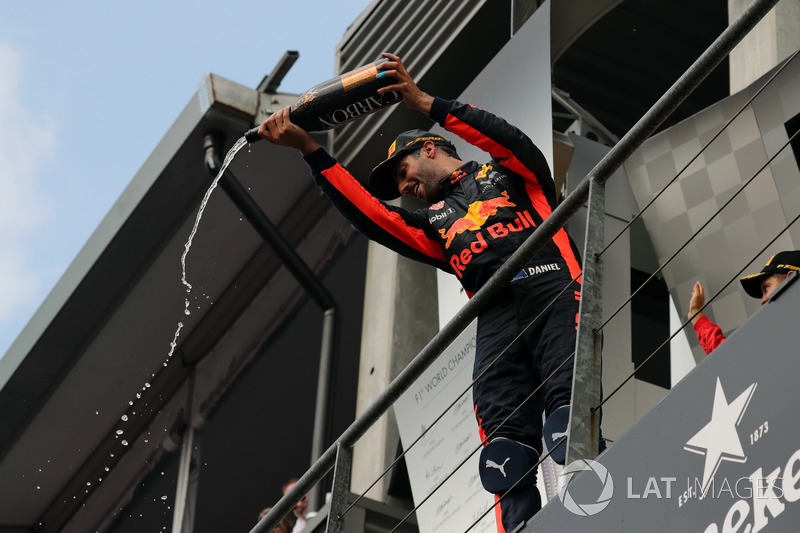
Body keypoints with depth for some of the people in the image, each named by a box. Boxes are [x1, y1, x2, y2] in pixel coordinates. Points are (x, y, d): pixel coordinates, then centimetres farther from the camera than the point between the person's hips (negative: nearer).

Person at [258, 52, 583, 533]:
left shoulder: (509, 172, 25)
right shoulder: (433, 223, 34)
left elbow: (515, 141, 4)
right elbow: (371, 216, 23)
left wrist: (427, 104, 2)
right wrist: (310, 150, 20)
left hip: (553, 288, -4)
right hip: (496, 318, 4)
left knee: (567, 403, -27)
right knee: (505, 434, -18)